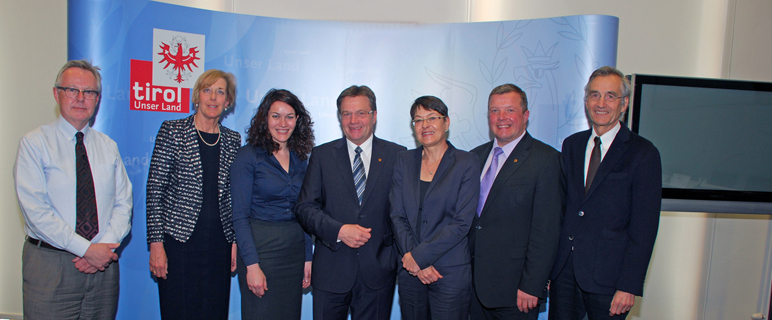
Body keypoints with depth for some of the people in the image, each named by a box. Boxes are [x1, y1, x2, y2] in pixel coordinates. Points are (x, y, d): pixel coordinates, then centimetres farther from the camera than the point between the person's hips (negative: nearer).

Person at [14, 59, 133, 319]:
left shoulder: (108, 147, 10)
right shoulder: (34, 143, -2)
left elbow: (123, 203, 5)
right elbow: (35, 211, -11)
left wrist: (106, 245, -11)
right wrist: (85, 249, -16)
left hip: (103, 263, 3)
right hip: (50, 267, -3)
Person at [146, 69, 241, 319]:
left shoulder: (233, 140, 8)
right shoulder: (172, 131, -1)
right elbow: (154, 189, -4)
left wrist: (235, 241, 6)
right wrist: (156, 242, -9)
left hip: (219, 244, 3)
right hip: (179, 241, -3)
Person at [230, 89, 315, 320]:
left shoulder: (300, 159, 8)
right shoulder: (248, 156, -7)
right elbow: (240, 216, -10)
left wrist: (308, 258, 7)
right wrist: (252, 264, -15)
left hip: (295, 249, 5)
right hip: (261, 248, -5)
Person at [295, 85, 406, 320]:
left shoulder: (397, 155, 3)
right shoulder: (322, 155, 5)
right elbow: (305, 207, 0)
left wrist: (398, 252, -7)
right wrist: (339, 230, -15)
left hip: (378, 269, 0)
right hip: (331, 271, 1)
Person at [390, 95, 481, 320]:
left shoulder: (467, 164, -4)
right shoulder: (404, 161, 8)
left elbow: (462, 223, -11)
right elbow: (397, 216, 3)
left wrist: (419, 256, -14)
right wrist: (412, 259, -9)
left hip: (451, 273, -3)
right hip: (410, 272, 3)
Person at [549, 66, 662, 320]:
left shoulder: (643, 153, -5)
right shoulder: (571, 145, 9)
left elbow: (644, 227, -8)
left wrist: (629, 286, -12)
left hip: (607, 279, -4)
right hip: (564, 273, 4)